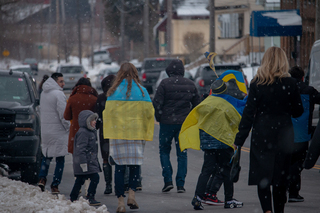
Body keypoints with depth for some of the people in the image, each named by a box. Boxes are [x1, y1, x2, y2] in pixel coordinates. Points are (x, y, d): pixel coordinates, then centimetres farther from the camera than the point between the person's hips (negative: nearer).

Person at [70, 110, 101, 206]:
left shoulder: (91, 132, 19)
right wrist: (83, 162, -25)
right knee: (95, 177, -13)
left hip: (91, 161, 11)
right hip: (85, 161, -11)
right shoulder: (82, 133, -15)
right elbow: (80, 148, -21)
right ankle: (90, 198, -12)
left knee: (80, 180, 14)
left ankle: (73, 198, 19)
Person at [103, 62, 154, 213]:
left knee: (119, 167, 4)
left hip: (117, 133, 0)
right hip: (136, 134, 0)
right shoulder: (141, 91, -1)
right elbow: (149, 113, -1)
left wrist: (108, 135, 5)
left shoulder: (113, 92, -2)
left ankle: (120, 201, 0)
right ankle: (131, 193, -3)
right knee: (135, 165, 14)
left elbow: (107, 113, -2)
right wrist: (146, 134, 7)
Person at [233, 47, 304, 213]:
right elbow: (298, 112, 2)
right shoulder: (290, 83, -4)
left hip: (262, 135, -1)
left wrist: (239, 139, -1)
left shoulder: (257, 83, -6)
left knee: (262, 175, 2)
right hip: (283, 134, 1)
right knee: (280, 175, 12)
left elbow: (249, 112, -6)